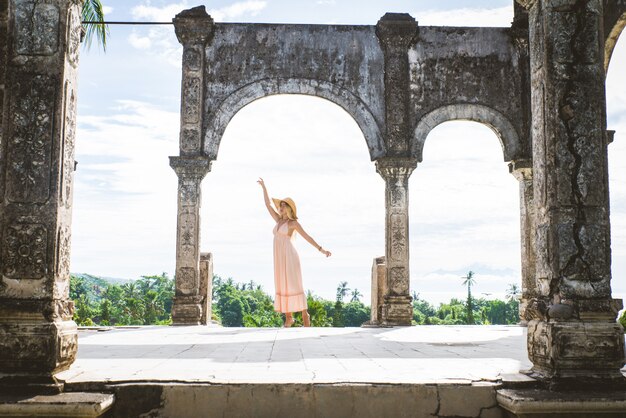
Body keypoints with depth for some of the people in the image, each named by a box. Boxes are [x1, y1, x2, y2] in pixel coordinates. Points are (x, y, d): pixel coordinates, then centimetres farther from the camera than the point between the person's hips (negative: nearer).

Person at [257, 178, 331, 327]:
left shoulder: (294, 223, -1)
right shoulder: (279, 220, 17)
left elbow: (307, 237, -2)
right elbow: (268, 204, 22)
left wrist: (321, 250, -7)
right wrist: (264, 187, 23)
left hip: (289, 256, -6)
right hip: (279, 258, 6)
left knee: (294, 286, -7)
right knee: (283, 286, 5)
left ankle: (305, 316, 0)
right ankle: (288, 318, 10)